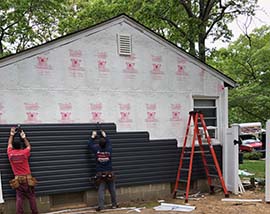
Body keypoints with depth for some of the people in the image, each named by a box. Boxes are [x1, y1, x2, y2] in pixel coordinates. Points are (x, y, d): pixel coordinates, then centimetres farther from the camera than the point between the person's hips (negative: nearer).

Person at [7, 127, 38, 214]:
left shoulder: (10, 154, -7)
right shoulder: (24, 153, -11)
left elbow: (9, 144, 15)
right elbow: (29, 146, 13)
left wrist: (11, 135, 25)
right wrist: (24, 137, 19)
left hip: (17, 179, 1)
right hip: (27, 179, -1)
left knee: (19, 198, 6)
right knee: (31, 197, 7)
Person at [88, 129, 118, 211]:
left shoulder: (97, 149, -7)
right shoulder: (109, 149, -3)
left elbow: (90, 144, 10)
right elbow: (109, 143, 19)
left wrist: (93, 136, 23)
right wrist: (104, 135, 31)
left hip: (100, 174, -1)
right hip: (109, 173, 1)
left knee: (101, 190, 0)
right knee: (112, 190, 11)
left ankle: (101, 206, -5)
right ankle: (114, 204, 20)